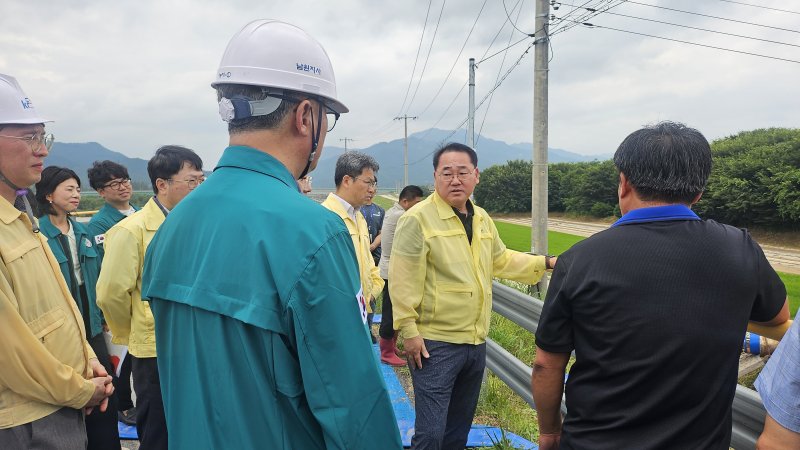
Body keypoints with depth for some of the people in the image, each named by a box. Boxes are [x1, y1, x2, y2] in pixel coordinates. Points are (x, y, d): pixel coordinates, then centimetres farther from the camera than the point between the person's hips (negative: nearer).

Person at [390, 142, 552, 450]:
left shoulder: (482, 219, 9)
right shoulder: (417, 219, -14)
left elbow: (501, 260, 22)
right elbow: (403, 281, -16)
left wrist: (545, 263, 16)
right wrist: (408, 331, -18)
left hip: (476, 341, 8)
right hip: (435, 343, -7)